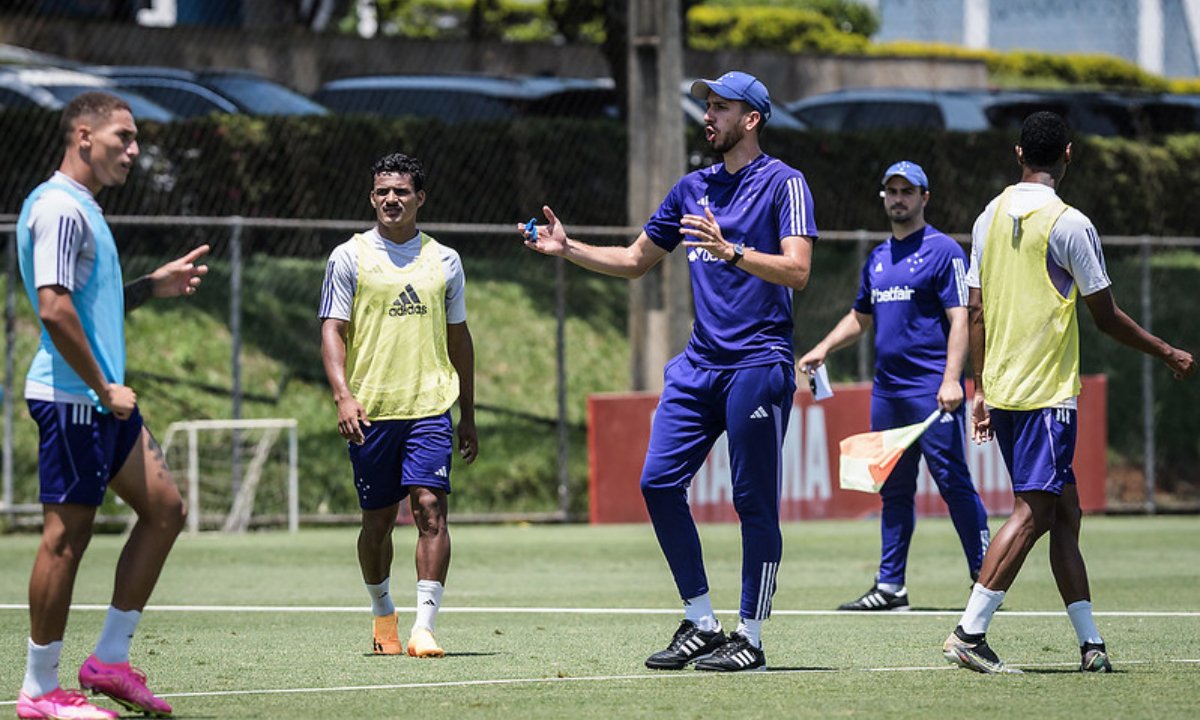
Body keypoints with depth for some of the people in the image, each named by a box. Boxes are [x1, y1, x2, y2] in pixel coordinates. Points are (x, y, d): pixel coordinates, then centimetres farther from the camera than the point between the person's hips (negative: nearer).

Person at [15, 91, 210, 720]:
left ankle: (109, 659, 14)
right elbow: (54, 309, -23)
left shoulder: (84, 209, 18)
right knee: (67, 534, -6)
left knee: (164, 508, 10)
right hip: (71, 399, -10)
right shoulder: (59, 208, -15)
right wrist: (104, 388, -18)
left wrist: (152, 286, 15)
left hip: (104, 399, 10)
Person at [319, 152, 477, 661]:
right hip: (370, 411, -1)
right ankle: (382, 614, 27)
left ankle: (424, 627, -17)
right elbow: (332, 331, -1)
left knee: (430, 507, -14)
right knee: (377, 519, 6)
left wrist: (468, 415, 18)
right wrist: (343, 396, -16)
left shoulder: (443, 261, 11)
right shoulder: (349, 257, 3)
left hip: (430, 407, 1)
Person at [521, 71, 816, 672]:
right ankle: (701, 626, 7)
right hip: (700, 362, 7)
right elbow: (634, 261, 26)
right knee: (659, 482, -2)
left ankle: (749, 639, 3)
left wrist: (731, 251, -29)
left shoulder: (783, 183, -4)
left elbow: (797, 271, -16)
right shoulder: (693, 188, 17)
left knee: (754, 502, -4)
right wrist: (567, 249, 13)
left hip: (758, 362, -7)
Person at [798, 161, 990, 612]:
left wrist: (951, 379, -21)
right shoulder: (878, 258, 18)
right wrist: (823, 349, 15)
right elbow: (860, 318, 30)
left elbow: (960, 320, -11)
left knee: (953, 483, -10)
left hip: (932, 390, -8)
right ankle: (890, 586, 13)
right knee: (894, 490, 10)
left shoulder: (943, 251, -4)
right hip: (886, 389, 8)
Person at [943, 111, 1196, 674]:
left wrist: (982, 390, 18)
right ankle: (969, 632, -19)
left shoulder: (990, 218, 9)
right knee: (1031, 512, -9)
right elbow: (1106, 316, -6)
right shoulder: (1068, 224, -10)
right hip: (1046, 390, -7)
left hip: (1000, 389, 7)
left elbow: (976, 312, 12)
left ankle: (1090, 642, 13)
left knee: (1064, 511, 12)